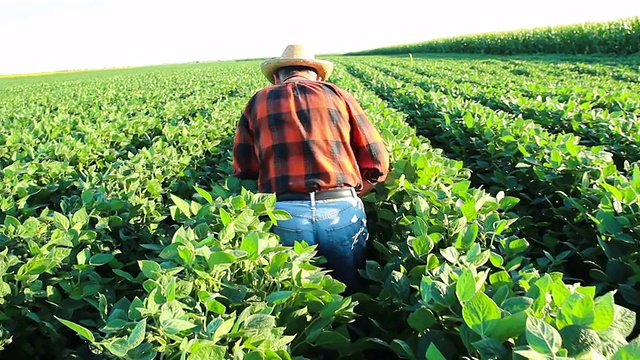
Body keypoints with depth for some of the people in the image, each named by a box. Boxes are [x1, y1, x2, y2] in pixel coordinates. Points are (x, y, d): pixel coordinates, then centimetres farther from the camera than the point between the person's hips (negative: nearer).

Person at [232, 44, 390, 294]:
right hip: (341, 210, 0)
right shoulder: (338, 95, 13)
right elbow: (377, 162, 9)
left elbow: (243, 170, 9)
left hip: (283, 214, 1)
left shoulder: (258, 102, 14)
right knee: (351, 294, 20)